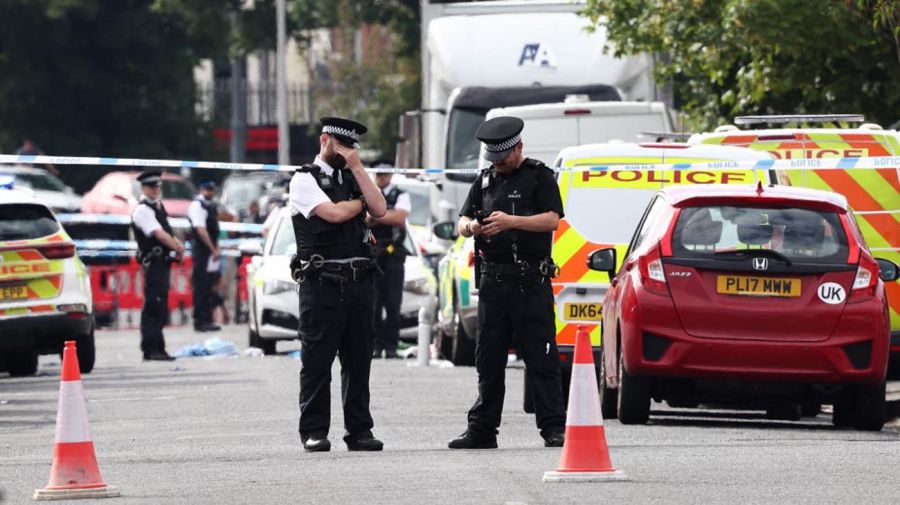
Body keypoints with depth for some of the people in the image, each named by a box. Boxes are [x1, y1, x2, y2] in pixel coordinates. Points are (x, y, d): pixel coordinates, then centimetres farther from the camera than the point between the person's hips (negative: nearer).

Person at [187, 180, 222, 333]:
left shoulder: (211, 205, 14)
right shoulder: (197, 205, -13)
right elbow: (201, 230, -18)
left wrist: (217, 248, 8)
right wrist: (213, 250, -17)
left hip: (211, 251, 9)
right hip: (201, 250, -9)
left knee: (208, 287, 12)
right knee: (201, 286, -6)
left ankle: (207, 320, 16)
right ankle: (200, 321, -4)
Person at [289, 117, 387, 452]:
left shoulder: (353, 178, 19)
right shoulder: (305, 179, 1)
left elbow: (379, 209, 2)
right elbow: (333, 213, -13)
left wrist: (357, 167, 0)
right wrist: (361, 201, 6)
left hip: (359, 282, 5)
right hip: (321, 283, -5)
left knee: (358, 360, 6)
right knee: (317, 361, -3)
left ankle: (359, 430, 9)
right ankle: (314, 431, 1)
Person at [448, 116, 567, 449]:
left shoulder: (539, 176, 2)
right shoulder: (485, 180, 18)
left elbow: (552, 220, -10)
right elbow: (462, 222, 16)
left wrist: (511, 222, -23)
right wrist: (470, 227, -9)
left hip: (530, 281, -5)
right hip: (493, 280, 5)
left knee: (540, 358, -7)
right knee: (488, 359, 7)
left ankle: (554, 428, -8)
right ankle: (482, 430, 11)